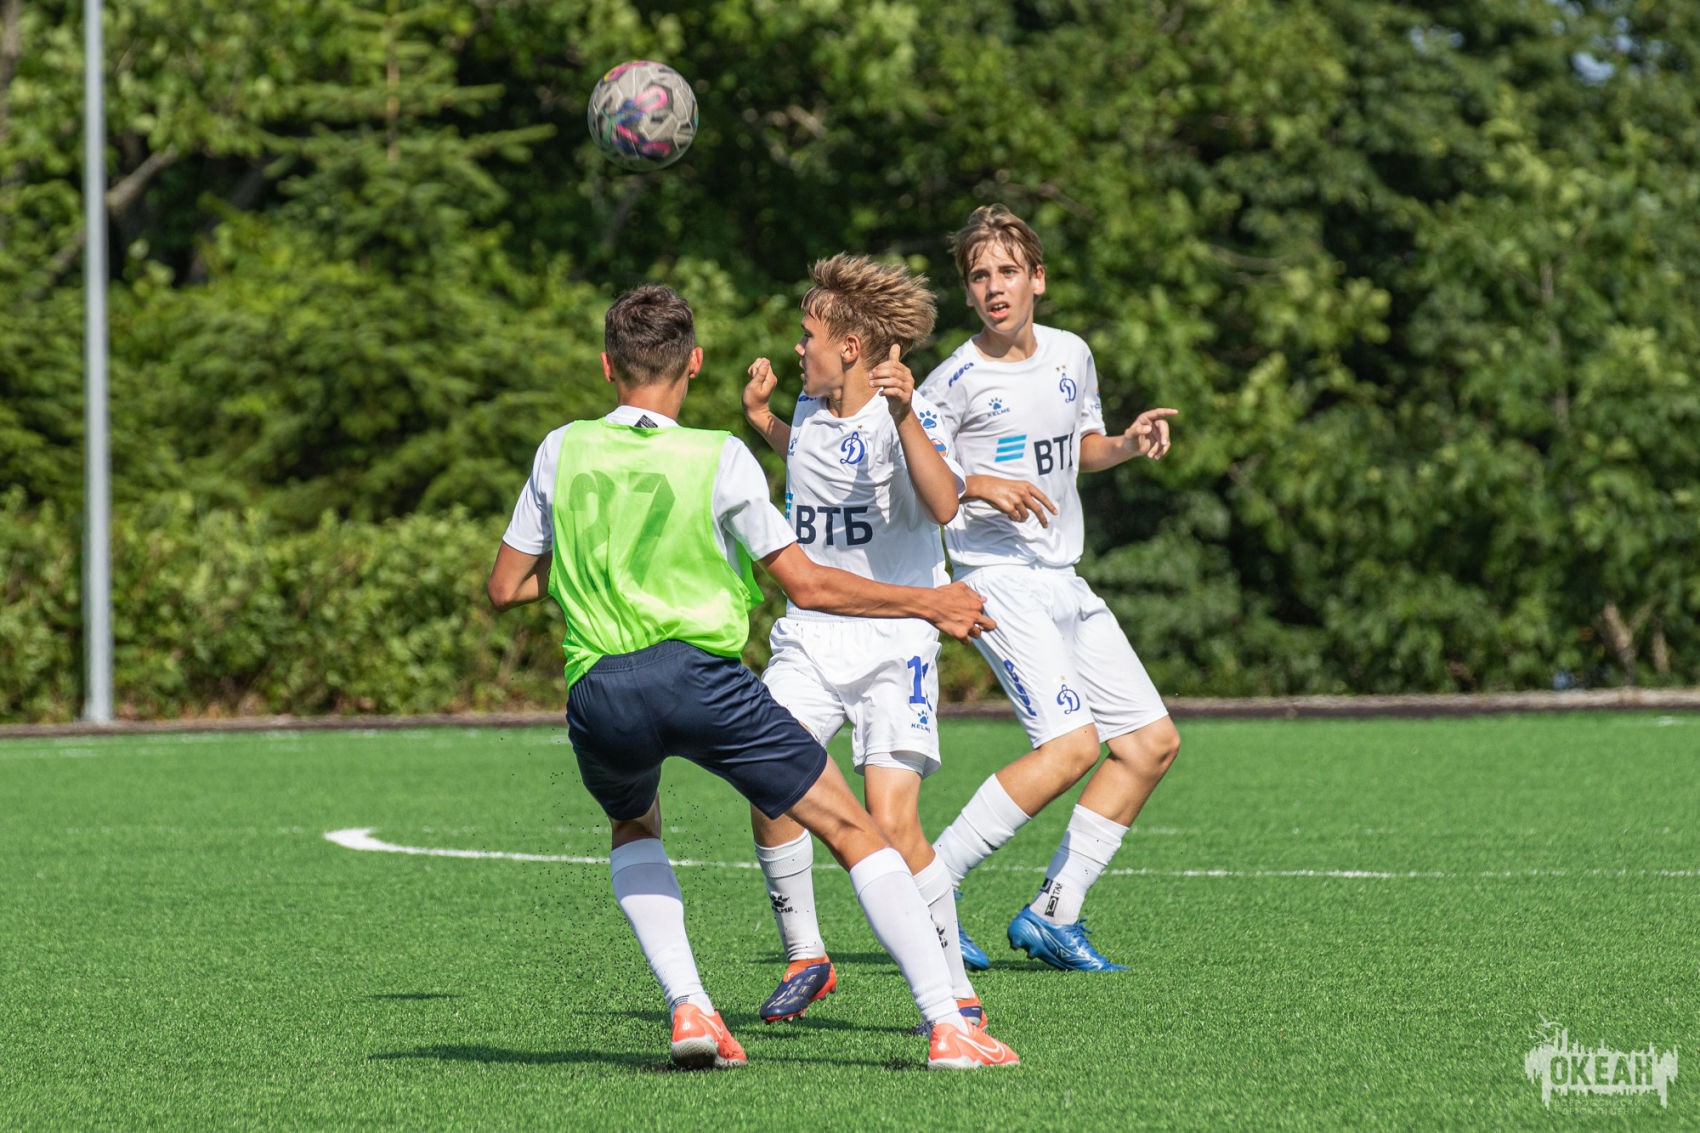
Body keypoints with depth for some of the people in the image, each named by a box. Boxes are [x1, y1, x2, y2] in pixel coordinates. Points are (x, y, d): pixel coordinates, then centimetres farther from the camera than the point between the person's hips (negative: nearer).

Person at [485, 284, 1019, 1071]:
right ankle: (946, 1026, -3)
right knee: (852, 830, 7)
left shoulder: (563, 451, 10)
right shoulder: (719, 459, 2)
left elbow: (504, 589, 15)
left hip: (596, 695, 3)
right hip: (700, 673, -3)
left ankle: (687, 1007, 11)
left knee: (633, 828, 34)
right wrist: (926, 605, 12)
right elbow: (805, 584, 2)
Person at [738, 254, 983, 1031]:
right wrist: (761, 419, 22)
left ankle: (956, 993, 0)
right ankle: (805, 959, 4)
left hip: (893, 642, -5)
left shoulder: (903, 413, -11)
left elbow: (943, 506, -30)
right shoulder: (809, 412, 10)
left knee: (891, 823, -15)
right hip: (809, 638, 6)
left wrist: (904, 416, -40)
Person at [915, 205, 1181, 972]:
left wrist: (1127, 444, 4)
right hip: (996, 580, -8)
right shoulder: (958, 380, -11)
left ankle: (1053, 913, 9)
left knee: (1153, 741, 5)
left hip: (1063, 580, 8)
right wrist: (981, 487, -22)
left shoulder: (1071, 355, 8)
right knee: (1070, 743, -21)